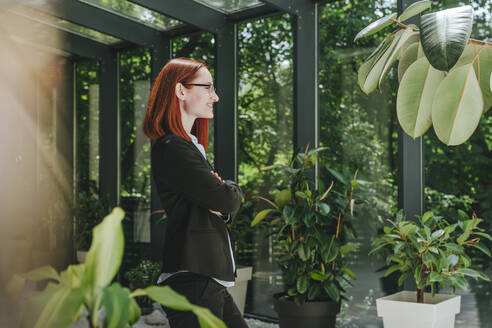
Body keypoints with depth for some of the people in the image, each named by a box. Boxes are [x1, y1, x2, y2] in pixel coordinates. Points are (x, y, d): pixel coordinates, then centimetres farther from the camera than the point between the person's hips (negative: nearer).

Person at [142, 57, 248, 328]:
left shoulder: (191, 146, 18)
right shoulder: (172, 148, -14)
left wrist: (221, 206, -5)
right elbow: (226, 199, -20)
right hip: (192, 278, -10)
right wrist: (231, 189, 3)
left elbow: (226, 210, 18)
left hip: (209, 279, 10)